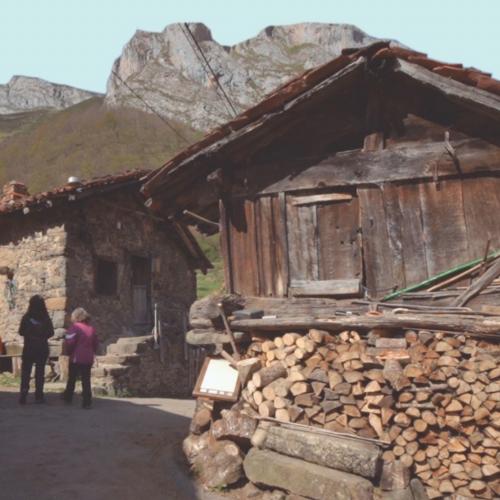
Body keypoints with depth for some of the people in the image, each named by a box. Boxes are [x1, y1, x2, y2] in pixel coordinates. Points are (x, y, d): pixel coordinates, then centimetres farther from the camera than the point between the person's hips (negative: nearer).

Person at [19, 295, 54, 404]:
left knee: (25, 372, 6)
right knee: (40, 372, 9)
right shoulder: (46, 318, -6)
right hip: (42, 348, 1)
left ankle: (23, 395, -5)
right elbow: (51, 332, -3)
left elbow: (21, 332, -1)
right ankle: (39, 396, 10)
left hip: (29, 348, -1)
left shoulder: (27, 317, -7)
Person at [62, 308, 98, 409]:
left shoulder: (75, 327, -9)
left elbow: (69, 342, -13)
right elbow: (95, 343, 12)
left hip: (76, 358, -4)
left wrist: (68, 352, 4)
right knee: (86, 380, 6)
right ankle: (87, 402, 2)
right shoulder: (91, 328, 8)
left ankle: (68, 397, 29)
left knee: (72, 378, 14)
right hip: (88, 359, 4)